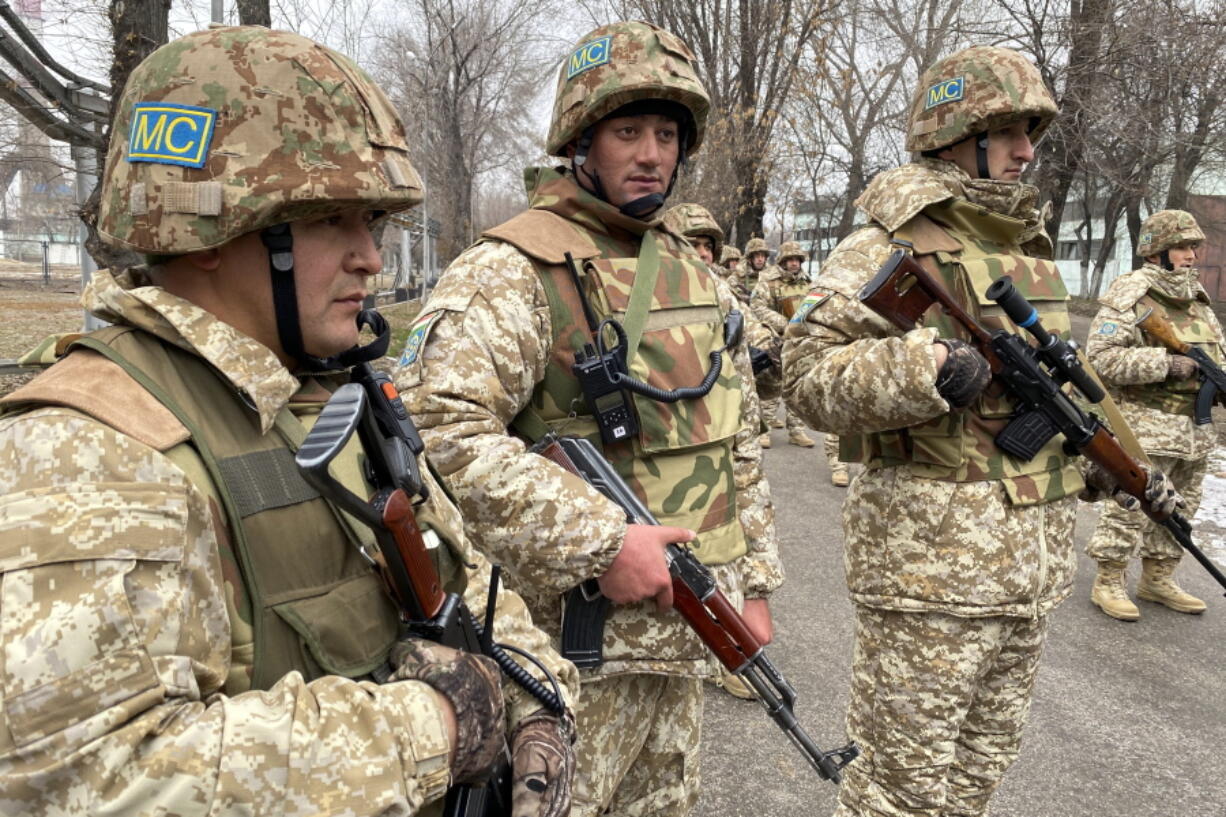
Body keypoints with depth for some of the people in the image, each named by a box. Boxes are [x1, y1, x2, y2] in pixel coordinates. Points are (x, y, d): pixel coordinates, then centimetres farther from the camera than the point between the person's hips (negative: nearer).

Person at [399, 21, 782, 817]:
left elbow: (739, 442, 15)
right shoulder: (511, 272, -14)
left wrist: (754, 582, 13)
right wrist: (600, 541, -26)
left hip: (684, 628, 7)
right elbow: (436, 431, -26)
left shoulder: (698, 278, 10)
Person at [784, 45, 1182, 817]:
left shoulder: (1030, 252, 15)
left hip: (1036, 559, 8)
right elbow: (808, 372, -20)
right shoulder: (889, 247, -11)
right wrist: (920, 367, -33)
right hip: (930, 557, -8)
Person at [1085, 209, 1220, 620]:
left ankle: (1157, 579, 30)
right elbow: (1100, 358, -19)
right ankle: (1108, 583, 10)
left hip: (1196, 430, 8)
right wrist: (1165, 363, -23)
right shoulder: (1129, 297, -11)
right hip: (1144, 429, -8)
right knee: (1130, 509, -4)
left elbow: (1215, 351, 22)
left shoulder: (1198, 299, 14)